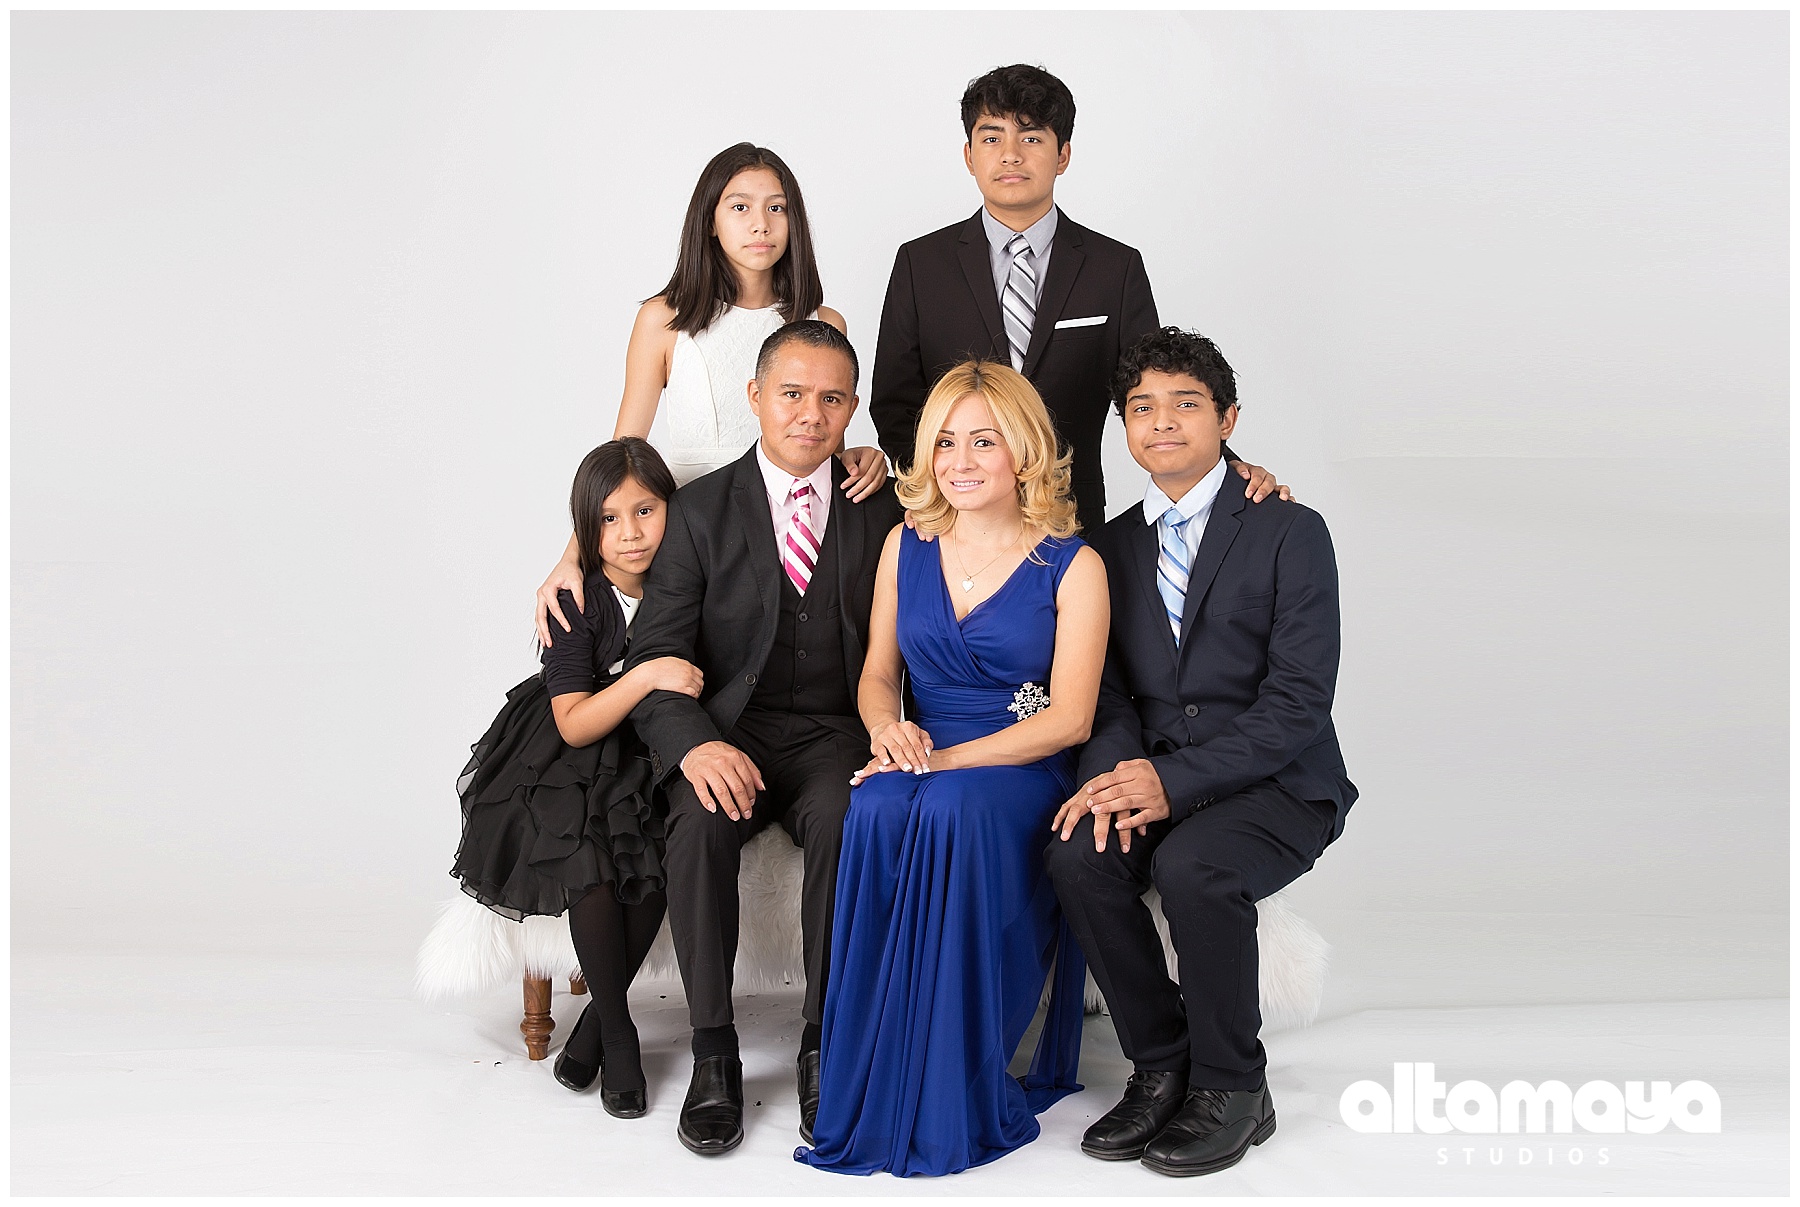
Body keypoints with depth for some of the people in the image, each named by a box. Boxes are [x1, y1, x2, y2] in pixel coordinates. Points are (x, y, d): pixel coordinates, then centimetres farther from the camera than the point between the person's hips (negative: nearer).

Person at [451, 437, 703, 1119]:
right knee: (588, 855, -28)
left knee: (654, 856, -27)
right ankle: (618, 1034, -7)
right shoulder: (575, 602, -13)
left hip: (659, 758, 2)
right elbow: (575, 724, -19)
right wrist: (645, 678, -34)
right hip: (579, 762, -2)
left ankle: (596, 1021, -5)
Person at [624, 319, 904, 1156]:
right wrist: (696, 744, -23)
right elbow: (656, 656, -3)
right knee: (700, 823, -31)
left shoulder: (882, 513, 9)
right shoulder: (700, 512, 4)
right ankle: (713, 1054, -18)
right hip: (729, 732, 0)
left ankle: (824, 1045, -18)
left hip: (837, 734, 0)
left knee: (843, 820, -32)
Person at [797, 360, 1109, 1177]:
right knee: (876, 811, -33)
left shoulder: (1072, 566, 0)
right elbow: (876, 674, 16)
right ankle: (873, 1086, -25)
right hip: (922, 763, 3)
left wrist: (950, 759, -18)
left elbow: (1070, 717, -7)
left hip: (1024, 774, -3)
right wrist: (889, 730, -9)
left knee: (953, 809, -37)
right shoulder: (906, 546, 12)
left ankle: (953, 1100, -27)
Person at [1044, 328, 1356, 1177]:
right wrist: (1121, 772, -17)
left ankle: (1233, 1088, -9)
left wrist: (1175, 782, -22)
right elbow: (1107, 688, 7)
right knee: (1076, 854, -25)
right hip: (1155, 777, 4)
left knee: (1192, 867, -33)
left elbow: (1299, 700, -13)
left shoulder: (1289, 533, -5)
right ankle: (1159, 1066, -5)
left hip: (1276, 786, -4)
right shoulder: (1114, 544, 12)